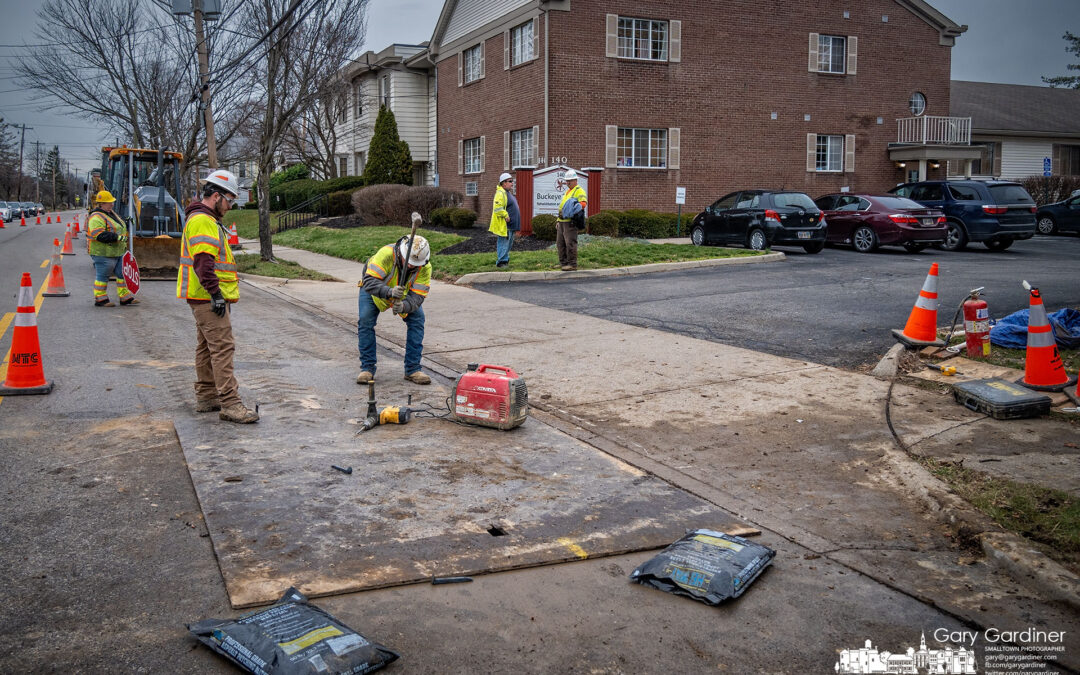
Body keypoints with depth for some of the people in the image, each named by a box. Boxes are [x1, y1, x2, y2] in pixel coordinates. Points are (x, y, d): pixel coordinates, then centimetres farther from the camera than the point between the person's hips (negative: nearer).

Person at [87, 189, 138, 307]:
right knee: (102, 275, -1)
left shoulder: (110, 213, 16)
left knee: (123, 273, 9)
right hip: (103, 253, -10)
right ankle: (100, 299, 7)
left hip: (117, 252, 10)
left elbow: (118, 228, 33)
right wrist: (117, 237, -28)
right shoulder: (96, 217, -16)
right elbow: (100, 235, -27)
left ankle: (125, 297, 16)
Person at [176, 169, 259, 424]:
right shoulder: (202, 221, -14)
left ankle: (206, 397, 24)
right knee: (222, 347, -13)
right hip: (208, 298, -11)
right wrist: (216, 293, -26)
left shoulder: (205, 219, 21)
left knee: (207, 347, 16)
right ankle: (230, 404, -15)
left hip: (207, 298, 11)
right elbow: (203, 262, -24)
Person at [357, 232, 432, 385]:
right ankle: (367, 368, -7)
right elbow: (370, 282, -43)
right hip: (374, 289, -2)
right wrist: (389, 292, -61)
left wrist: (403, 306, -53)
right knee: (365, 320, -19)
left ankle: (413, 369, -7)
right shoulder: (386, 254, -40)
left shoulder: (424, 268, -30)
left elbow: (417, 296, -31)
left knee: (417, 319, -14)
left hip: (404, 294, 2)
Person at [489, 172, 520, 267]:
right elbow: (497, 208, -25)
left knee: (508, 244, 15)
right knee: (503, 243, -9)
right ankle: (501, 262, -6)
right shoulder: (501, 193, -14)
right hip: (504, 225, -11)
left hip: (510, 225, 11)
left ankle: (505, 260, 23)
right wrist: (506, 216, -21)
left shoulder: (508, 193, 20)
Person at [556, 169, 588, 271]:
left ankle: (572, 264, -6)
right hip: (562, 221, 10)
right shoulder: (567, 191, 26)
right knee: (560, 243, 12)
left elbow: (583, 203, -20)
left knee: (570, 243, -10)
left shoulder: (579, 191, -4)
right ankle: (563, 262, 20)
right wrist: (558, 220, 24)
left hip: (570, 221, -10)